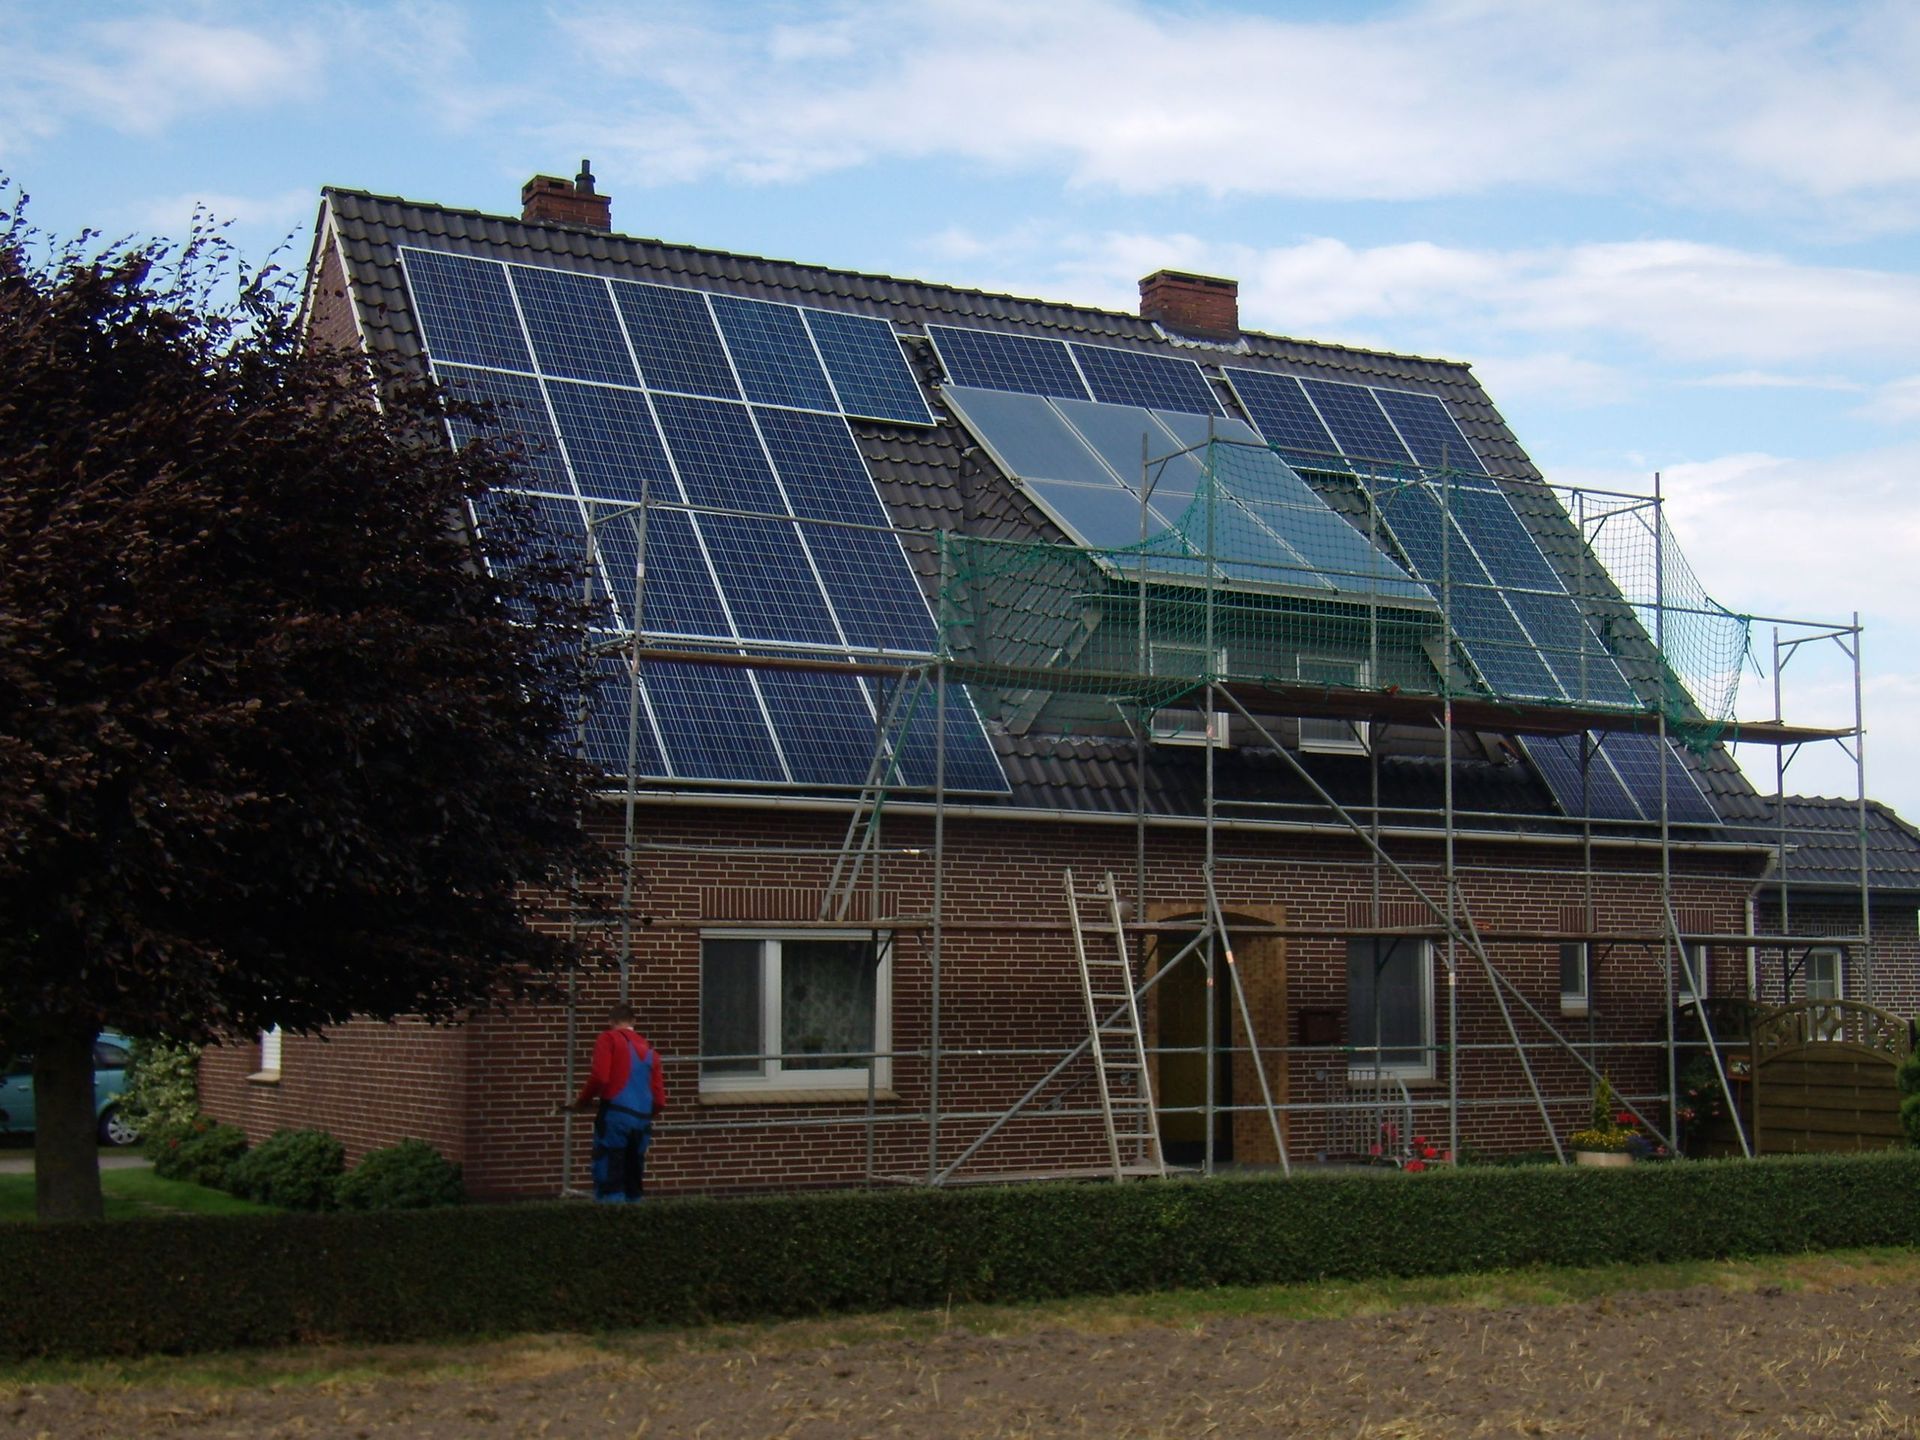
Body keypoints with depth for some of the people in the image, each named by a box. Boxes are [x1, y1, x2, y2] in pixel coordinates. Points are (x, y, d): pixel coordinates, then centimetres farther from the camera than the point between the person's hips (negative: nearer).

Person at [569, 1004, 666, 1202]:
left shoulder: (609, 1039, 5)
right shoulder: (649, 1050, 19)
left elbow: (600, 1077, -11)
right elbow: (659, 1101, 13)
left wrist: (581, 1100, 4)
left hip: (615, 1115, -5)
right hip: (642, 1121, 5)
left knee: (608, 1185, -5)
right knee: (633, 1184, 14)